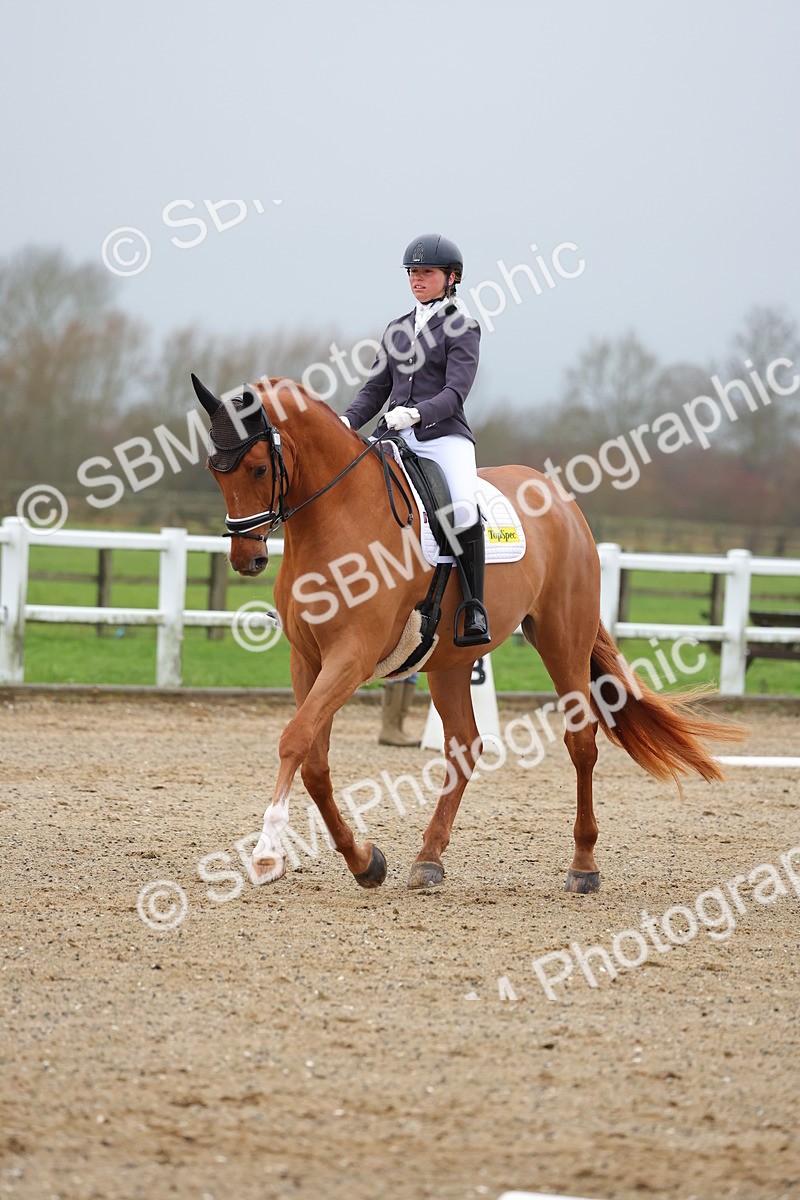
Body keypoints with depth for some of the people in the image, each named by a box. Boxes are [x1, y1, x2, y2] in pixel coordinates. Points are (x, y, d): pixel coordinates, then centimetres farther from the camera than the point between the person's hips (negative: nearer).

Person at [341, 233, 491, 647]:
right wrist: (347, 421, -1)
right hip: (395, 439, 6)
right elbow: (375, 389, 19)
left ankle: (474, 612, -26)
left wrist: (415, 413, -28)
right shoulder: (397, 329, 19)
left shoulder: (461, 327, 1)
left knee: (464, 509, -32)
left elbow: (454, 394, -11)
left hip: (444, 436, -6)